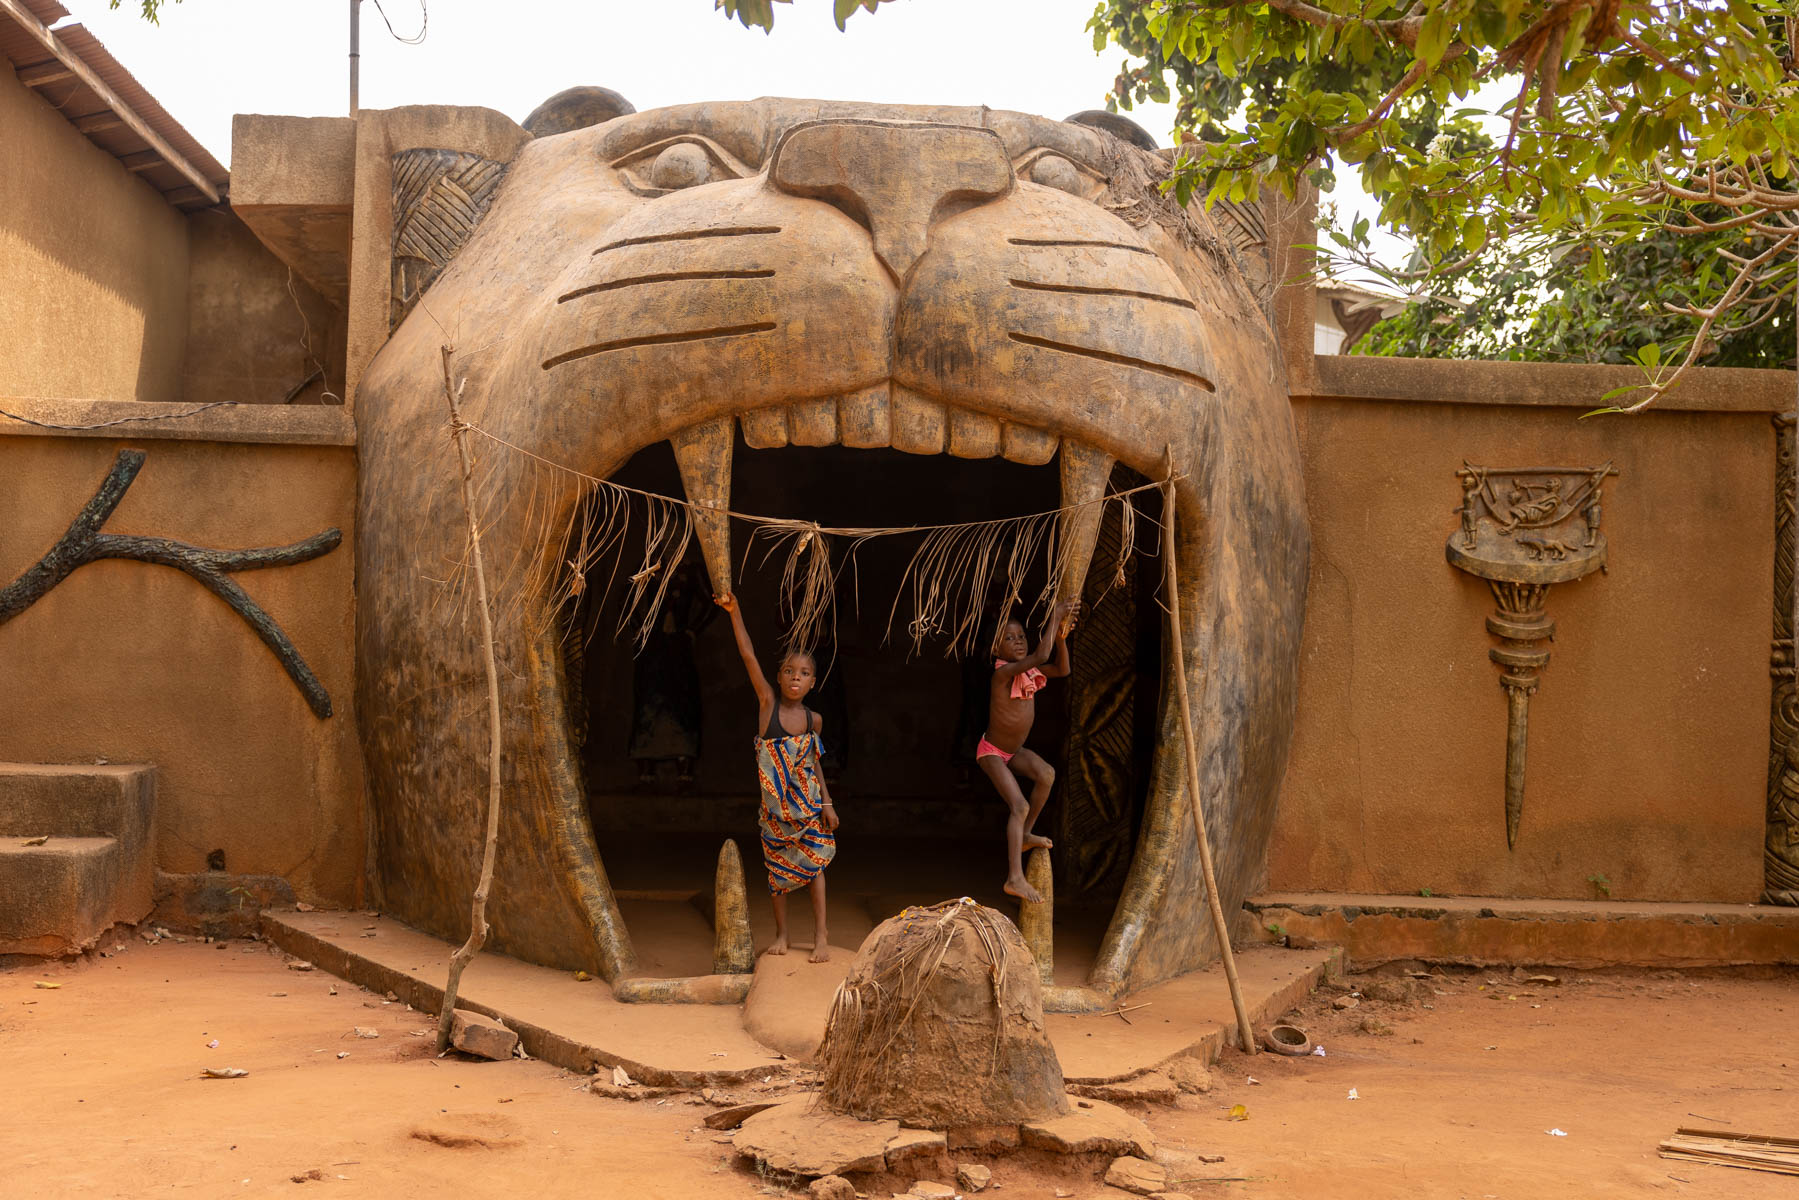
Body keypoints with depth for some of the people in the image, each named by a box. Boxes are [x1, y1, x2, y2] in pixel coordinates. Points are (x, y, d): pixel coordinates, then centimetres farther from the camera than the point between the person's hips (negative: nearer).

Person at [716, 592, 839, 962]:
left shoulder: (814, 719, 0)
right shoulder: (768, 703, -8)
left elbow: (815, 762, 11)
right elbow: (749, 657, -16)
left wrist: (827, 802, 4)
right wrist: (735, 613, -24)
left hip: (809, 802, 1)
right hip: (775, 805, -1)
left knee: (815, 863, 0)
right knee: (778, 868, 7)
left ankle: (821, 935, 6)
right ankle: (781, 934, 21)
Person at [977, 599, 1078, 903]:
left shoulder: (1028, 671, -3)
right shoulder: (1003, 672, -28)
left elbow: (1062, 669, 1)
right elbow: (1040, 655, -41)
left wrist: (1061, 636, -13)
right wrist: (1055, 617, -33)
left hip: (1014, 750, 7)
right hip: (992, 752, -7)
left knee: (1047, 774, -18)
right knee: (1019, 805, -19)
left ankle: (1025, 835, 1)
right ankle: (1015, 878, -19)